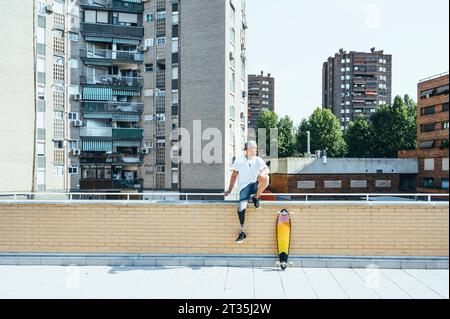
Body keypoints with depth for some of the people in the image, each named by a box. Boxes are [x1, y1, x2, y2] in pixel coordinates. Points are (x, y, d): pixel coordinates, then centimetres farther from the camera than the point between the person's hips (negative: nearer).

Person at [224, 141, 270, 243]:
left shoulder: (259, 160, 6)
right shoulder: (239, 160, 2)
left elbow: (267, 169, -4)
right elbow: (234, 175, 6)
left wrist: (263, 172, -30)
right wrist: (229, 190, 2)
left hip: (255, 185, 1)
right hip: (244, 186, -1)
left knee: (265, 178, -33)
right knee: (241, 208, -24)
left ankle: (256, 197, -9)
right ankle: (242, 232, -11)